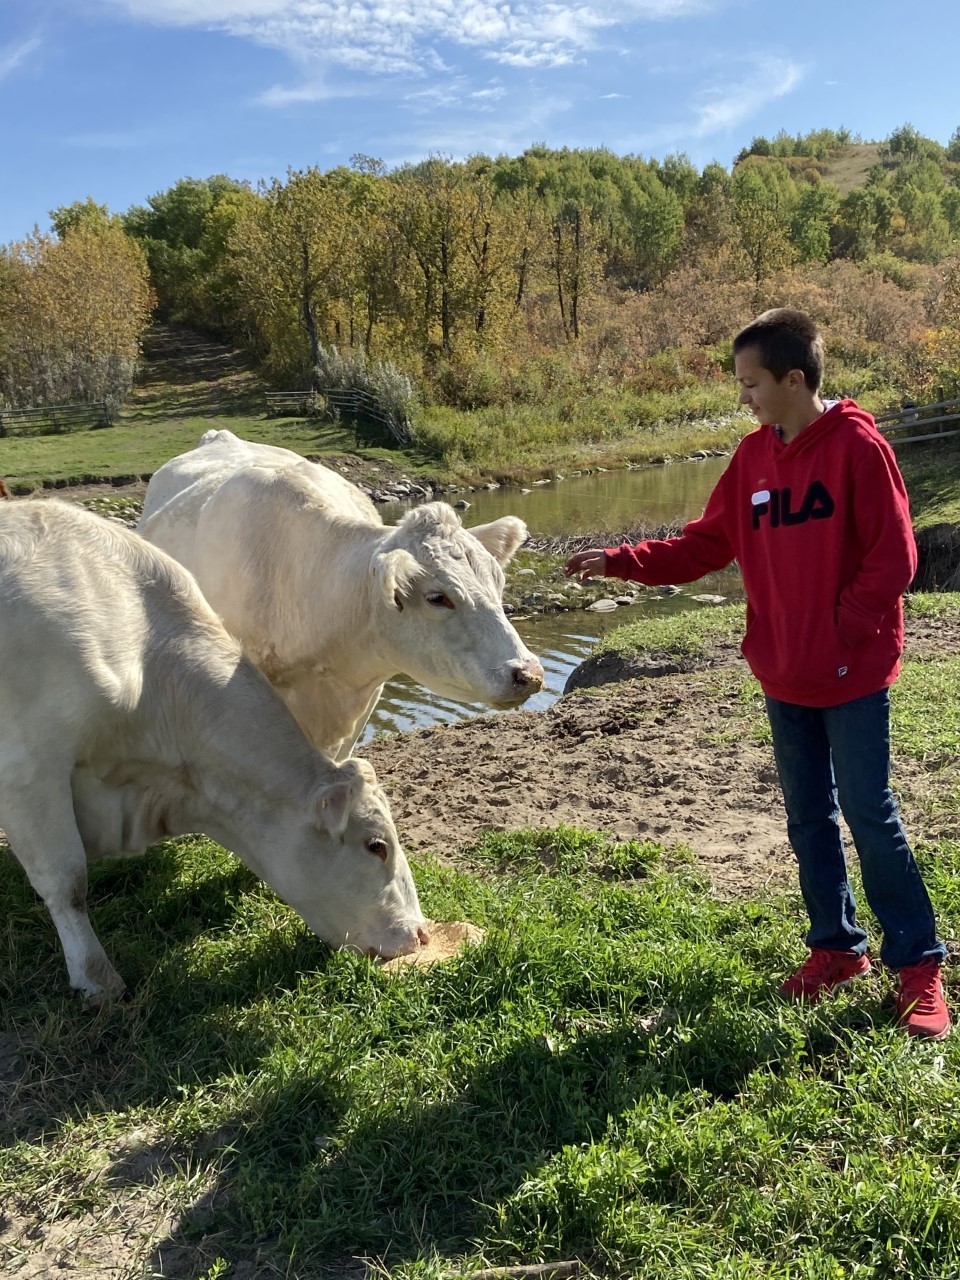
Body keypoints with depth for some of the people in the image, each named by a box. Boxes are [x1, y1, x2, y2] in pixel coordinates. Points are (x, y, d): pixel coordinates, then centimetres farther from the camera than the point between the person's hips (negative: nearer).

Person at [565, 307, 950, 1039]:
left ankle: (919, 965, 15)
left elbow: (894, 559, -13)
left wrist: (840, 634, -17)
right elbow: (707, 545, 8)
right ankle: (837, 947, 29)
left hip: (854, 673, -6)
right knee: (808, 816, 13)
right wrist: (621, 563, -2)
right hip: (784, 676, 6)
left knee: (869, 813, -1)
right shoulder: (753, 457, 6)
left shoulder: (857, 447, -12)